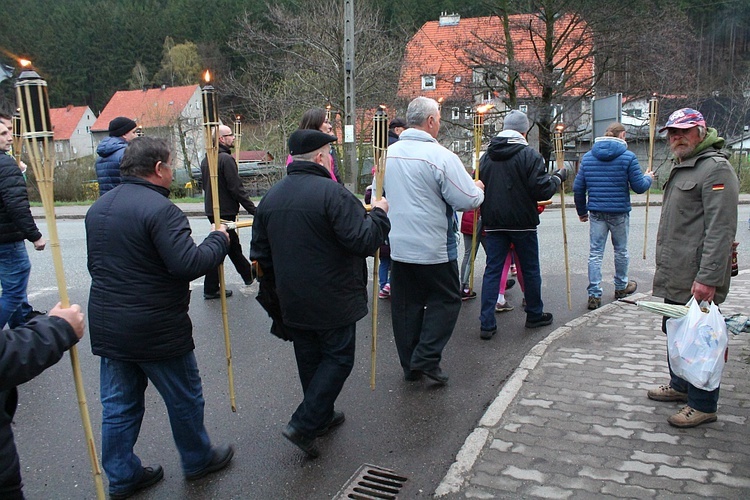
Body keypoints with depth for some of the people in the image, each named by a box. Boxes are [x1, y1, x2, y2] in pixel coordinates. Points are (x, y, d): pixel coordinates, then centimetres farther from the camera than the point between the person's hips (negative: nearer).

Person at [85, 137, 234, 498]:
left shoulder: (98, 208, 8)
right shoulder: (159, 209, -21)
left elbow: (95, 264, 17)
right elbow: (189, 264, -27)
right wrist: (219, 239, -11)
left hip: (107, 328, 8)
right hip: (156, 329, -7)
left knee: (118, 406, 17)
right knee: (184, 400, 13)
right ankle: (197, 460, 32)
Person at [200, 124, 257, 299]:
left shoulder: (206, 160, 10)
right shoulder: (226, 159, -17)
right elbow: (236, 188, -21)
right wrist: (253, 209, -17)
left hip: (211, 210, 9)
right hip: (225, 211, -9)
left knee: (233, 244, 20)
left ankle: (248, 274, 37)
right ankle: (210, 290, 7)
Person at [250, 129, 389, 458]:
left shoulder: (270, 197, 6)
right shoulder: (332, 193, -18)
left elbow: (260, 254, 12)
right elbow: (363, 241, -23)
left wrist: (272, 289, 24)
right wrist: (378, 213, -6)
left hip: (293, 304, 7)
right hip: (332, 302, -7)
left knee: (309, 360, 19)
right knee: (337, 359, 7)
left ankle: (322, 417, 34)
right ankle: (304, 425, 2)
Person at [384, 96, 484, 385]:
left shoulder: (389, 153, 4)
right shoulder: (440, 156, -17)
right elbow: (468, 200, -16)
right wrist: (478, 188, 6)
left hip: (398, 246, 6)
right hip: (434, 247, -6)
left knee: (406, 305, 13)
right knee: (445, 300, 11)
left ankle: (410, 365, 23)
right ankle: (426, 358, 4)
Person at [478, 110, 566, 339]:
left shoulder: (487, 156, 4)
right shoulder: (529, 155, -11)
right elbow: (541, 190, -14)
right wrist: (557, 178, 4)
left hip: (493, 223, 4)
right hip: (522, 222, -3)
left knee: (492, 270, 5)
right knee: (530, 270, 12)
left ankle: (487, 323, 1)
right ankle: (535, 315, 28)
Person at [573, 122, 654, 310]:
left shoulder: (588, 157, 3)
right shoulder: (628, 157, -7)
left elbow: (578, 188, 3)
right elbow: (639, 187, -5)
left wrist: (582, 211, 15)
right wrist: (648, 178, 18)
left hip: (596, 212, 2)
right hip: (619, 212, -2)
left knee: (595, 253, 3)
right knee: (620, 251, 16)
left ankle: (594, 295, -1)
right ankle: (621, 287, 34)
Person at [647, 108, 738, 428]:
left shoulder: (715, 167, -14)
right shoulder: (682, 166, 18)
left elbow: (720, 229, -23)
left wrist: (707, 278, -27)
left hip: (697, 280, -10)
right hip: (676, 276, 10)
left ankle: (703, 405, 12)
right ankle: (680, 386, 37)